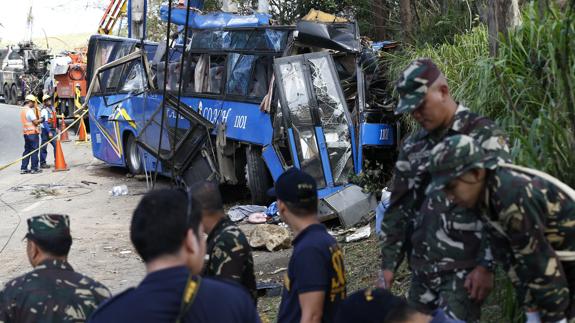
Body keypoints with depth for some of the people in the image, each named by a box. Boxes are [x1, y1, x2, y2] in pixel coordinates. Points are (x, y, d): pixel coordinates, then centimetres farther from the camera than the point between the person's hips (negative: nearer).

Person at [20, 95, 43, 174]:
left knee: (27, 150, 13)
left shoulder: (22, 110, 12)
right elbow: (35, 122, -17)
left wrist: (38, 120, 9)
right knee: (34, 151, -1)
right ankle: (34, 168, 2)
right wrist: (41, 120, 1)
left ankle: (23, 168, 12)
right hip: (32, 133, -8)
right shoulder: (29, 110, -16)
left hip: (26, 133, 8)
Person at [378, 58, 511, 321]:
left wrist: (487, 265, -15)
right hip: (422, 269, 6)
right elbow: (398, 208, 17)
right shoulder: (413, 146, 13)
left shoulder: (482, 137, -6)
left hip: (464, 270, -6)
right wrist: (388, 263, 13)